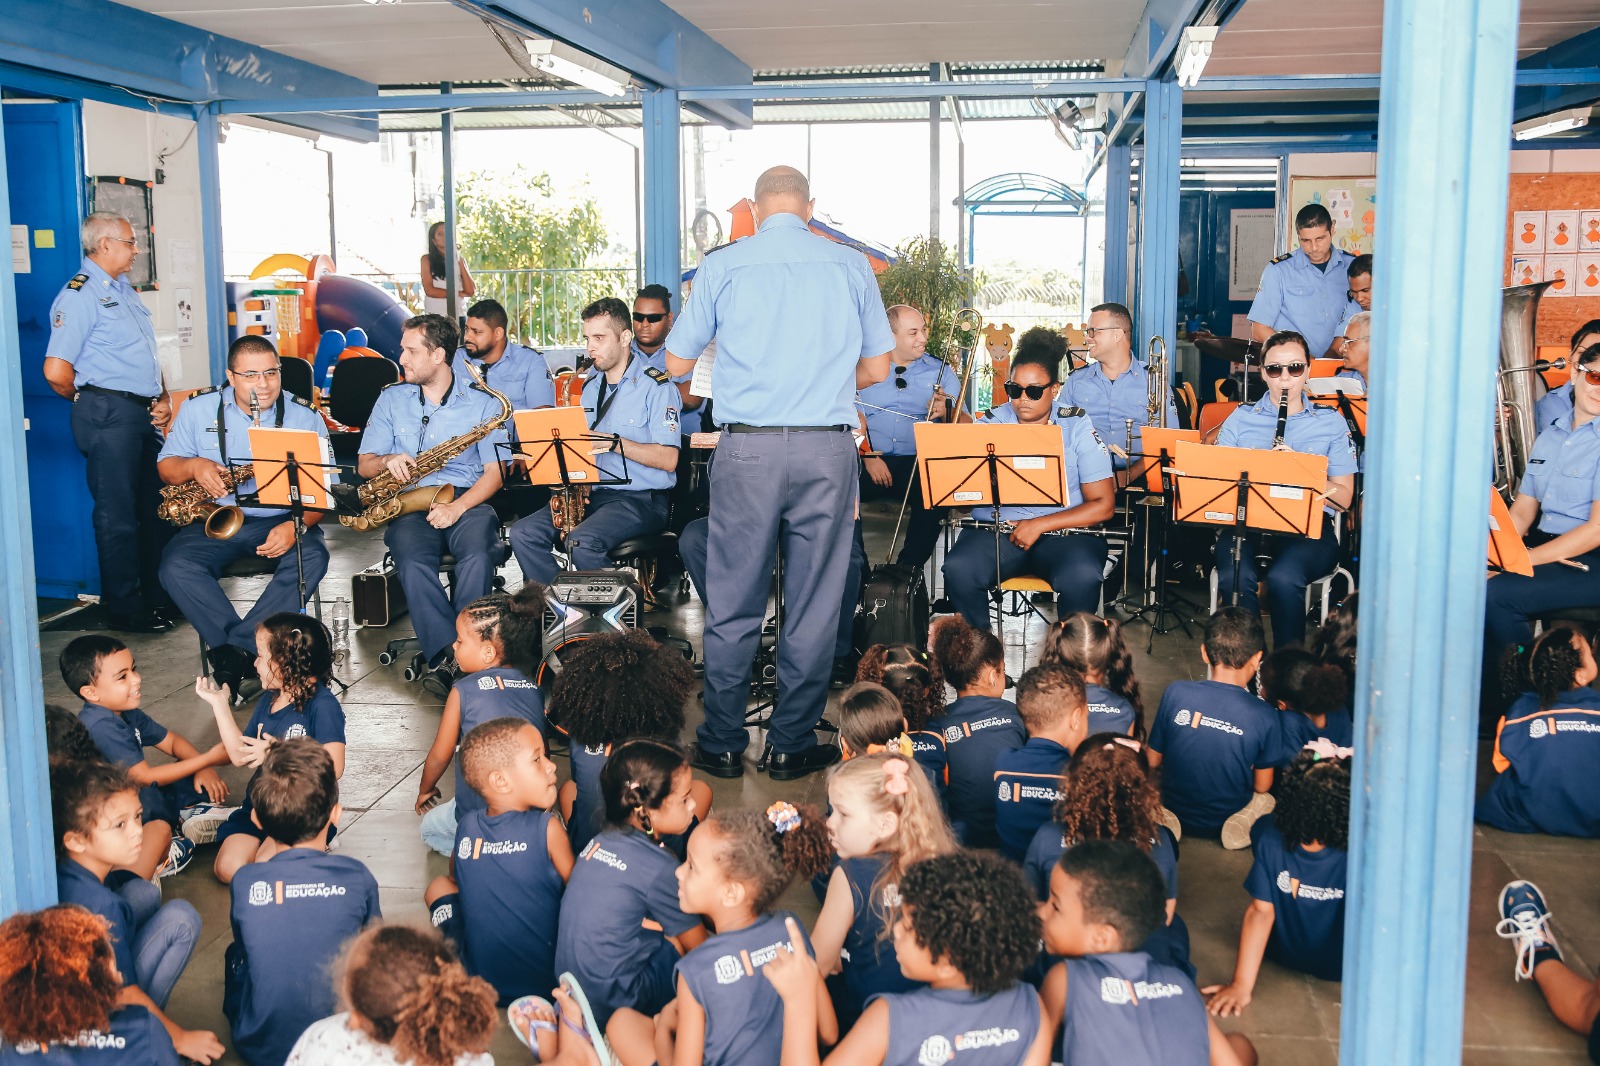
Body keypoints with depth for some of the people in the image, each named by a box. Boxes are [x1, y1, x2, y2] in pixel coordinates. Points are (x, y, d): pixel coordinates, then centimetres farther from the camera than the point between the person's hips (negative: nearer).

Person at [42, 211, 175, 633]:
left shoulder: (125, 291, 18)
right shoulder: (80, 294, -11)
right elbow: (56, 371, -17)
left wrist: (163, 398, 8)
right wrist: (88, 402, 1)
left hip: (145, 415, 9)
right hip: (109, 415, -9)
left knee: (157, 509, 13)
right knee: (118, 516, -1)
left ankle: (158, 596, 25)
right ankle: (125, 610, 9)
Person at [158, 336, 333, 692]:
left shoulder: (304, 416, 0)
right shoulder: (199, 408, 4)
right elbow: (166, 468, 9)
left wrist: (296, 525, -24)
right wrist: (194, 466, -16)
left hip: (282, 520, -1)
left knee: (312, 556, -33)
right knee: (176, 565, -28)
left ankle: (233, 652, -30)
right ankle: (248, 654, -27)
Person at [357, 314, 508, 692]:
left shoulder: (481, 402, 6)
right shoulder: (391, 398, 14)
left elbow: (494, 472, 0)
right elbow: (365, 465, 13)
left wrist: (458, 506, -17)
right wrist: (389, 460, -12)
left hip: (468, 501, -1)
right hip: (409, 505, 1)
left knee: (479, 556, -35)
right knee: (413, 561, -34)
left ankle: (447, 658, -33)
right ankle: (446, 654, -37)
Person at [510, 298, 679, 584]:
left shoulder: (655, 385, -6)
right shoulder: (590, 387, 17)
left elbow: (668, 460, -14)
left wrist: (615, 442, -22)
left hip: (641, 498, -7)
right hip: (592, 493, 7)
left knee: (582, 542, -32)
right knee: (523, 534, -12)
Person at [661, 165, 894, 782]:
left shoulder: (722, 266, 3)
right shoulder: (852, 266, 5)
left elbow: (676, 364, 9)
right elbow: (877, 369, 11)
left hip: (747, 449, 0)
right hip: (828, 448, 1)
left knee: (733, 603, 8)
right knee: (813, 604, 8)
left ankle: (723, 744, 17)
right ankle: (792, 746, 16)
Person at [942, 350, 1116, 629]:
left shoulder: (1078, 428, 1)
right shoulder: (991, 423, 8)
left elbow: (1103, 505, -3)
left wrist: (1040, 525, -12)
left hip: (1066, 531, -1)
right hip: (995, 529, 2)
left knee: (1082, 577, -34)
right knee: (957, 569, -28)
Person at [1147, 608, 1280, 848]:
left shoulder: (1176, 692, -19)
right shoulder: (1264, 715, -20)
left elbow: (1152, 761, -6)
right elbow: (1261, 785, -7)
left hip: (1175, 808, 1)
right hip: (1229, 815, -1)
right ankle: (1246, 819, -4)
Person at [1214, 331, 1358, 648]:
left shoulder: (1332, 423, 11)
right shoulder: (1240, 419, 15)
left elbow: (1342, 497, 4)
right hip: (1247, 522, 1)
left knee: (1283, 578, -33)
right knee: (1235, 578, -32)